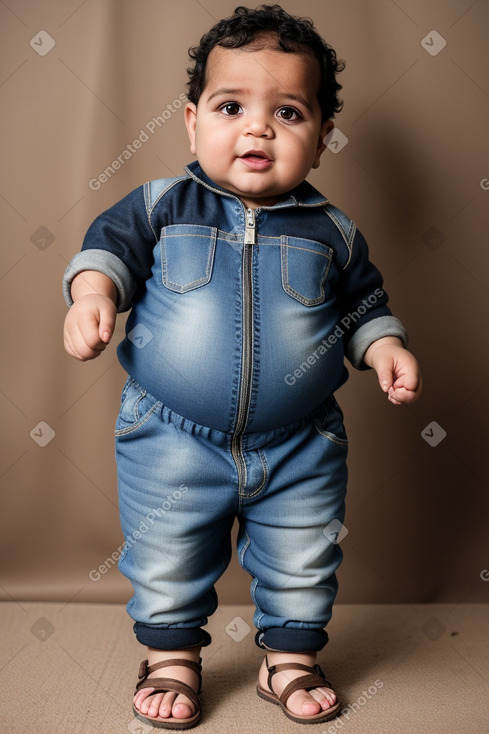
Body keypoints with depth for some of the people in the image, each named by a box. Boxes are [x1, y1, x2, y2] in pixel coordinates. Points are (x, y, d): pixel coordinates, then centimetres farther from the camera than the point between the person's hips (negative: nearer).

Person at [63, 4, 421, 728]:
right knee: (166, 566, 15)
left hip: (300, 450, 1)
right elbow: (109, 241, 0)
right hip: (172, 444, 0)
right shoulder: (162, 205, -6)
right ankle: (172, 657, 40)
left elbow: (364, 301, 8)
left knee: (302, 569, 16)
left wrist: (385, 345, -9)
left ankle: (290, 659, 41)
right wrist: (93, 292, -19)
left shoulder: (332, 230, -2)